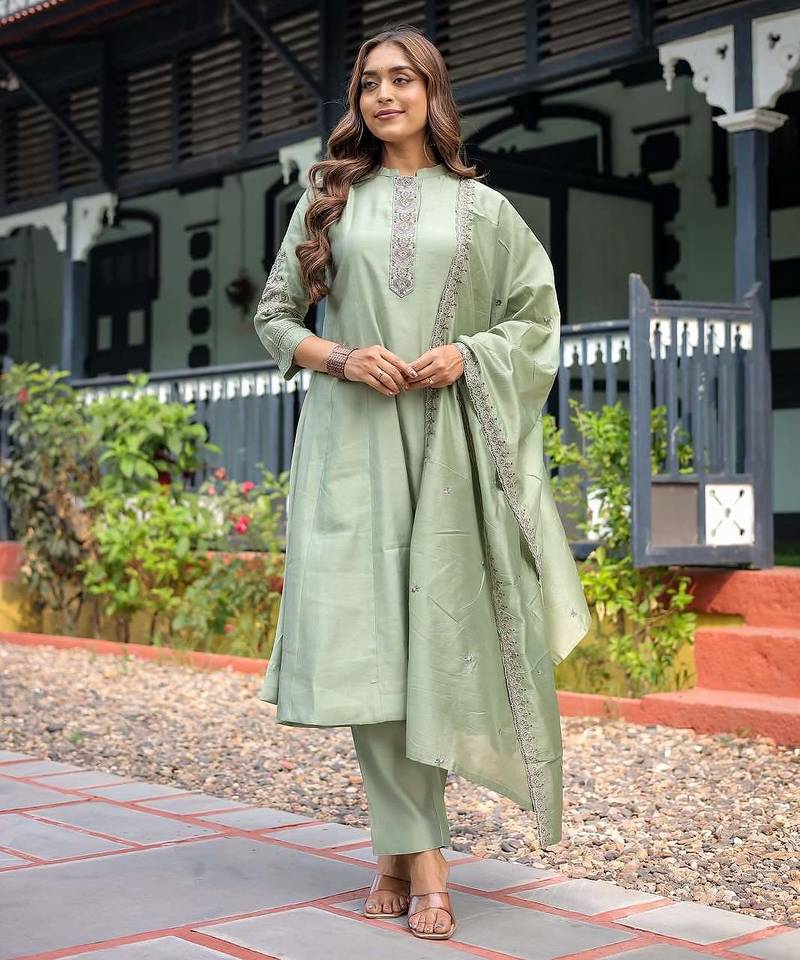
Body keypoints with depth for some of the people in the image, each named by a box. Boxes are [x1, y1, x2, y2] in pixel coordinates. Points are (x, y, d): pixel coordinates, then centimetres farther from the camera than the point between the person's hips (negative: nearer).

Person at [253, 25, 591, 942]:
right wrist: (339, 357, -7)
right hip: (352, 440, 0)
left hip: (447, 441, 0)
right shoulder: (329, 199, 13)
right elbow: (274, 315, 13)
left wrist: (465, 355, -6)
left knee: (436, 627, -5)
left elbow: (536, 317, 13)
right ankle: (421, 855, 0)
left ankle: (403, 848, 7)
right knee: (368, 634, -7)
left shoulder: (481, 207, 12)